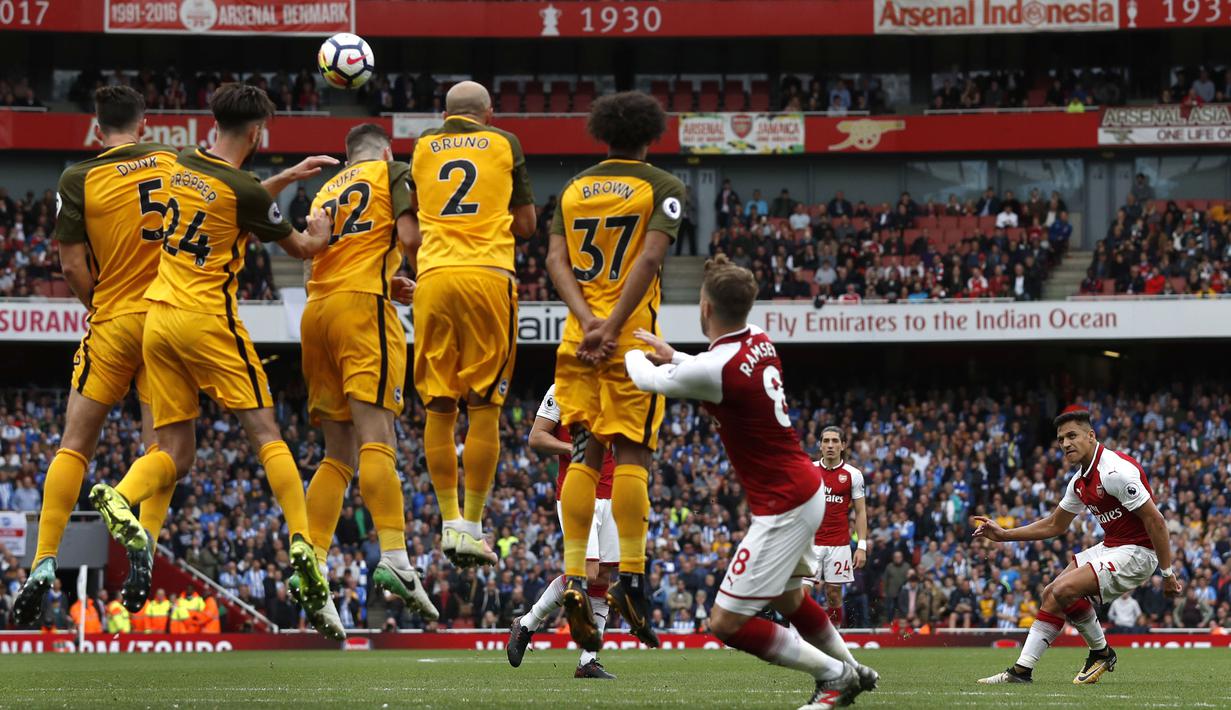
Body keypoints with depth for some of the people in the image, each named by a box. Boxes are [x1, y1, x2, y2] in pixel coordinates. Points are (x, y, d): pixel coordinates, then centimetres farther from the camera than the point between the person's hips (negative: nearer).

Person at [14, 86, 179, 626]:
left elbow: (73, 266, -5)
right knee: (159, 447, 6)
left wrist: (102, 307, 11)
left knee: (75, 443, 4)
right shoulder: (175, 164, 1)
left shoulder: (79, 180, -4)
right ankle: (144, 554, -8)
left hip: (112, 323, -1)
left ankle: (44, 566, -3)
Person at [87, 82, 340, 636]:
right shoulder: (244, 190, -11)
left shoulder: (183, 167, 7)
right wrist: (320, 234, 26)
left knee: (175, 453, 5)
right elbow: (300, 248, 4)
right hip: (208, 320, -6)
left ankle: (120, 496, -24)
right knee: (265, 433, 0)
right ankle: (301, 540, -10)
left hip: (158, 319, 6)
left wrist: (287, 177, 33)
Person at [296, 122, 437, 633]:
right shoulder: (393, 172, 9)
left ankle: (311, 561, 1)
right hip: (362, 306, -6)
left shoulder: (326, 192, 25)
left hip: (316, 309, 6)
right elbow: (408, 235, -6)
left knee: (339, 453, 10)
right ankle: (393, 556, -30)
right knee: (377, 440, -17)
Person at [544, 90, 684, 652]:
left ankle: (574, 578, -4)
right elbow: (650, 257, -12)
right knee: (630, 452, -3)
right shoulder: (663, 188, 1)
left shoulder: (573, 188, 14)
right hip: (631, 335, -4)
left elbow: (556, 258, 3)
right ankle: (631, 575, -8)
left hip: (579, 335, 4)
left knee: (585, 453, 4)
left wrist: (589, 323, -7)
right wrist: (611, 327, -15)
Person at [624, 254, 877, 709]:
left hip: (783, 508, -10)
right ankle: (853, 671, 45)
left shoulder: (716, 368, -25)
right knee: (787, 598, 31)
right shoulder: (759, 342, 0)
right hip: (806, 487, 10)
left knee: (726, 623, -4)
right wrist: (671, 356, 16)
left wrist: (633, 352, 17)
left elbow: (646, 379, -5)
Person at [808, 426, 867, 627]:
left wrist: (862, 546, -4)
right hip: (810, 542, 0)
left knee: (834, 595, 3)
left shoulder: (853, 475, 2)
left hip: (839, 545, 0)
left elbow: (860, 512, 3)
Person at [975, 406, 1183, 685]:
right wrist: (1003, 535, 18)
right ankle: (1022, 670, 4)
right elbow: (1054, 525, 23)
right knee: (1050, 594, 3)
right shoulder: (1080, 481, 9)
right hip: (1110, 547, 9)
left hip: (1136, 552, -9)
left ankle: (1101, 651, 1)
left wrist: (1167, 573, -21)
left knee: (1064, 590, -21)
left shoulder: (1115, 471, -21)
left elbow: (1155, 520, -21)